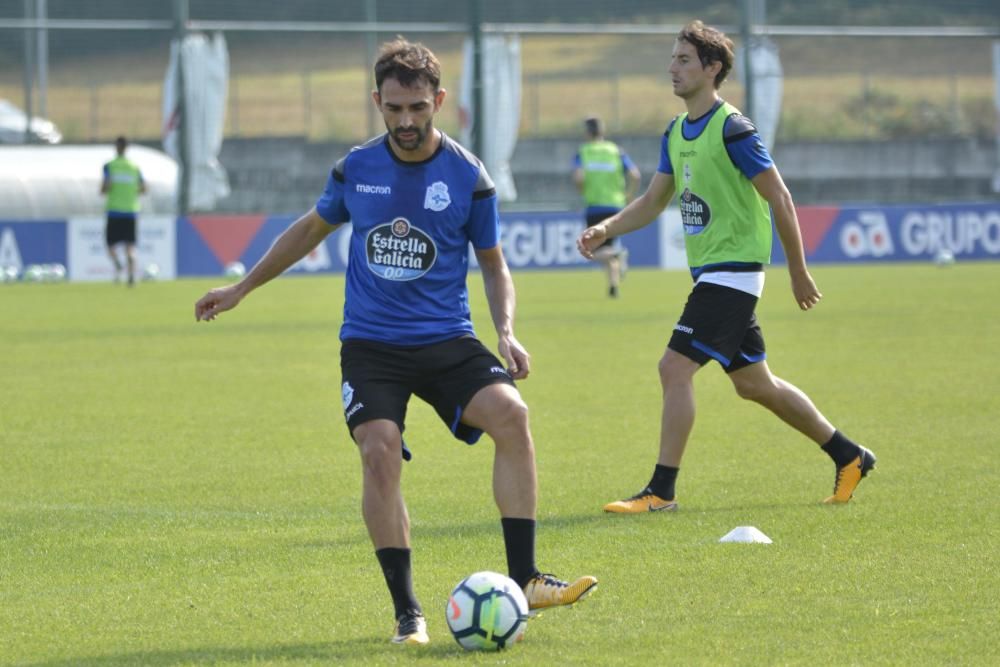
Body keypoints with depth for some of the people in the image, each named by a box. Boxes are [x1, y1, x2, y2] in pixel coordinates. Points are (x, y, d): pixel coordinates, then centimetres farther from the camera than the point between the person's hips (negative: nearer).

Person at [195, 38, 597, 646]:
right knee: (380, 453, -23)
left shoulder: (468, 176, -3)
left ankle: (523, 582, -20)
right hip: (370, 344, 0)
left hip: (447, 340, 0)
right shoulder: (356, 168, 1)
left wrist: (506, 332, -7)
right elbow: (312, 229, 21)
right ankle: (407, 612, -10)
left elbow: (494, 264, 10)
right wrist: (241, 289, 25)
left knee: (511, 414, -26)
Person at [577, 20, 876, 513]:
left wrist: (799, 274, -9)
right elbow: (653, 201, 17)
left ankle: (661, 491, -12)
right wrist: (606, 229, -1)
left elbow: (779, 199, -13)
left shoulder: (733, 130, -15)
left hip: (733, 270, -10)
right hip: (708, 272, 10)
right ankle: (849, 457, 28)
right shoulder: (676, 133, 11)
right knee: (753, 383, 16)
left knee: (675, 367, -15)